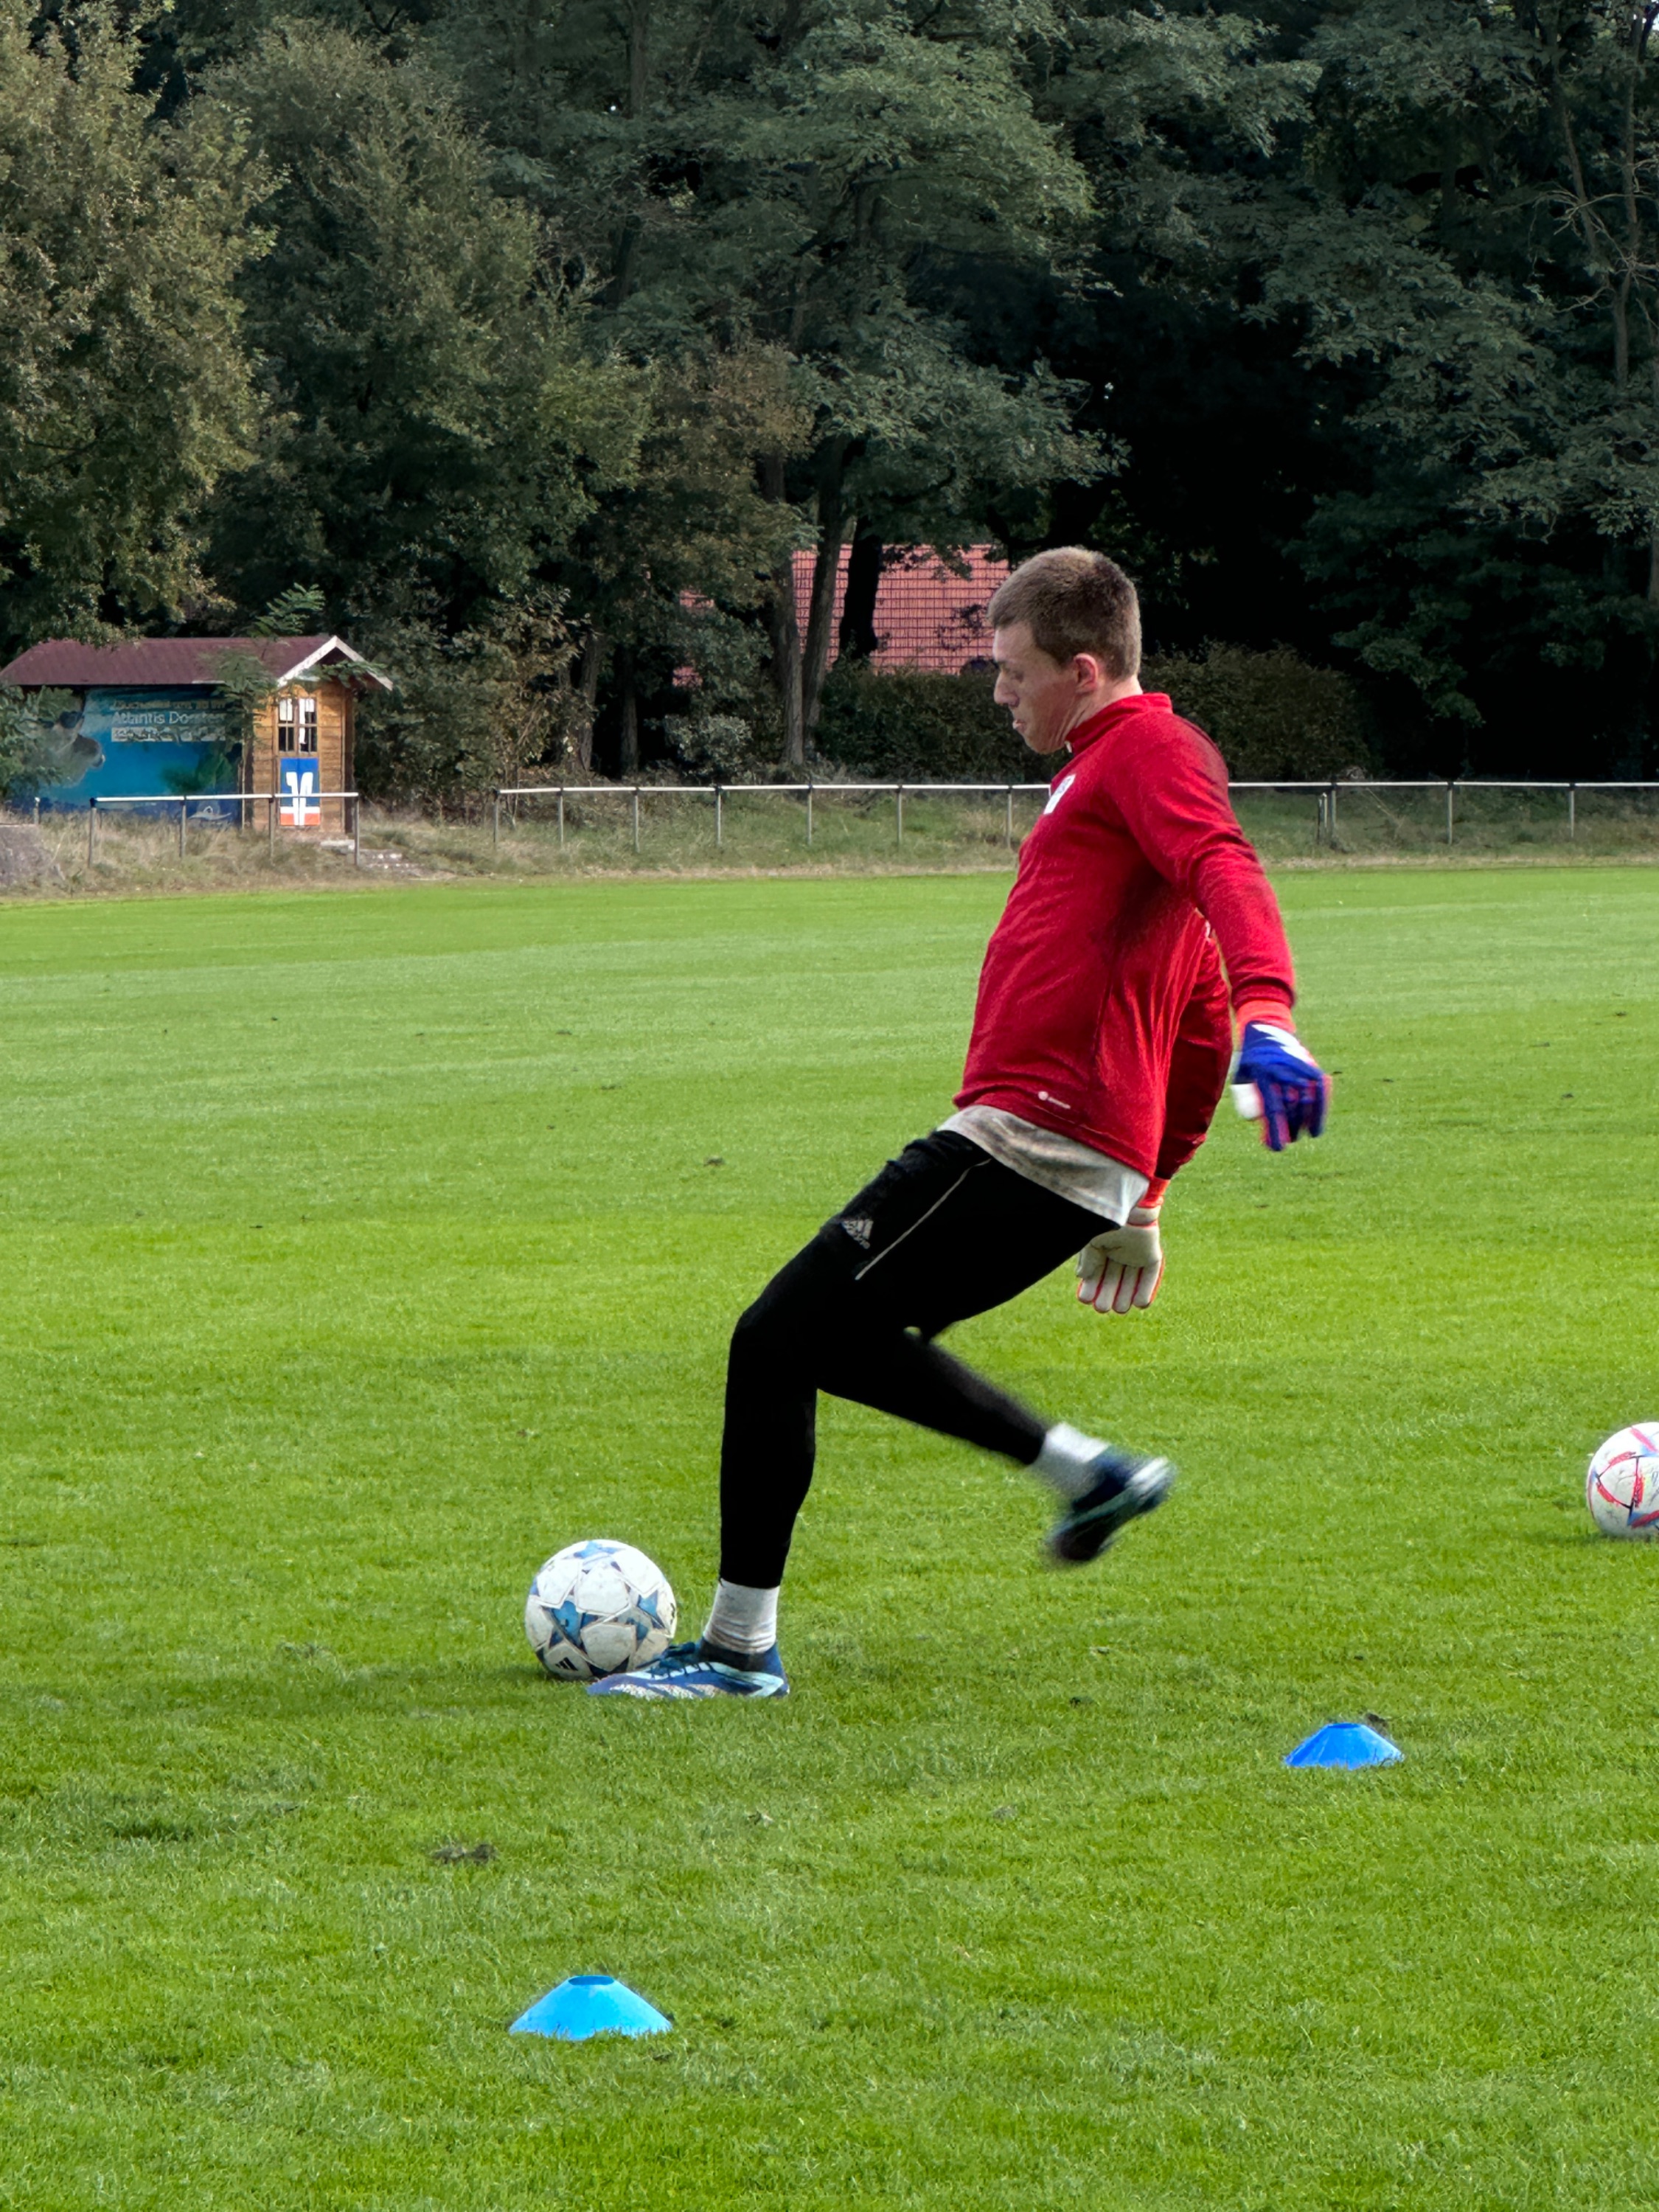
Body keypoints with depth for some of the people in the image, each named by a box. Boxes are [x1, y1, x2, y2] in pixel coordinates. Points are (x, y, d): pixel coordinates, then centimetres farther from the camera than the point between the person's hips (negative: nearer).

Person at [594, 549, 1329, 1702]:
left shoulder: (1150, 751, -6)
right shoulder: (1120, 766, 25)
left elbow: (1228, 872, -27)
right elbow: (1201, 1028, 30)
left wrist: (1271, 1017, -45)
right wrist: (1141, 1198, 32)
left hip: (1024, 1143, -10)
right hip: (1089, 1168, 10)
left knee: (774, 1344, -8)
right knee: (833, 1337, 23)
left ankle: (740, 1648, -3)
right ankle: (1087, 1471, 21)